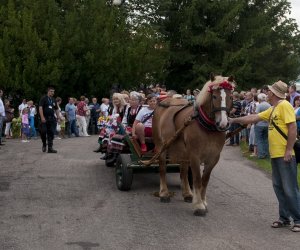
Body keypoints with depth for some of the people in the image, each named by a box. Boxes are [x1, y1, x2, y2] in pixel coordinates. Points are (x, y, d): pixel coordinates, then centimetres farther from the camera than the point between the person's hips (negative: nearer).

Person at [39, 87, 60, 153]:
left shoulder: (54, 100, 15)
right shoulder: (43, 98, -2)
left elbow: (56, 109, 22)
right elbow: (40, 108, -11)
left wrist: (58, 116, 9)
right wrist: (42, 117, -20)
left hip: (52, 118, 5)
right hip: (44, 119, -5)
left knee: (51, 133, 0)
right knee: (43, 132, -8)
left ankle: (50, 148, 3)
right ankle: (44, 145, 17)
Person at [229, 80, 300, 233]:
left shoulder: (284, 105, -11)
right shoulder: (272, 110, 16)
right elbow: (253, 118, 22)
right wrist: (234, 120, 23)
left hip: (285, 155, -9)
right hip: (275, 154, 10)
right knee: (279, 187, 13)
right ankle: (284, 218, 21)